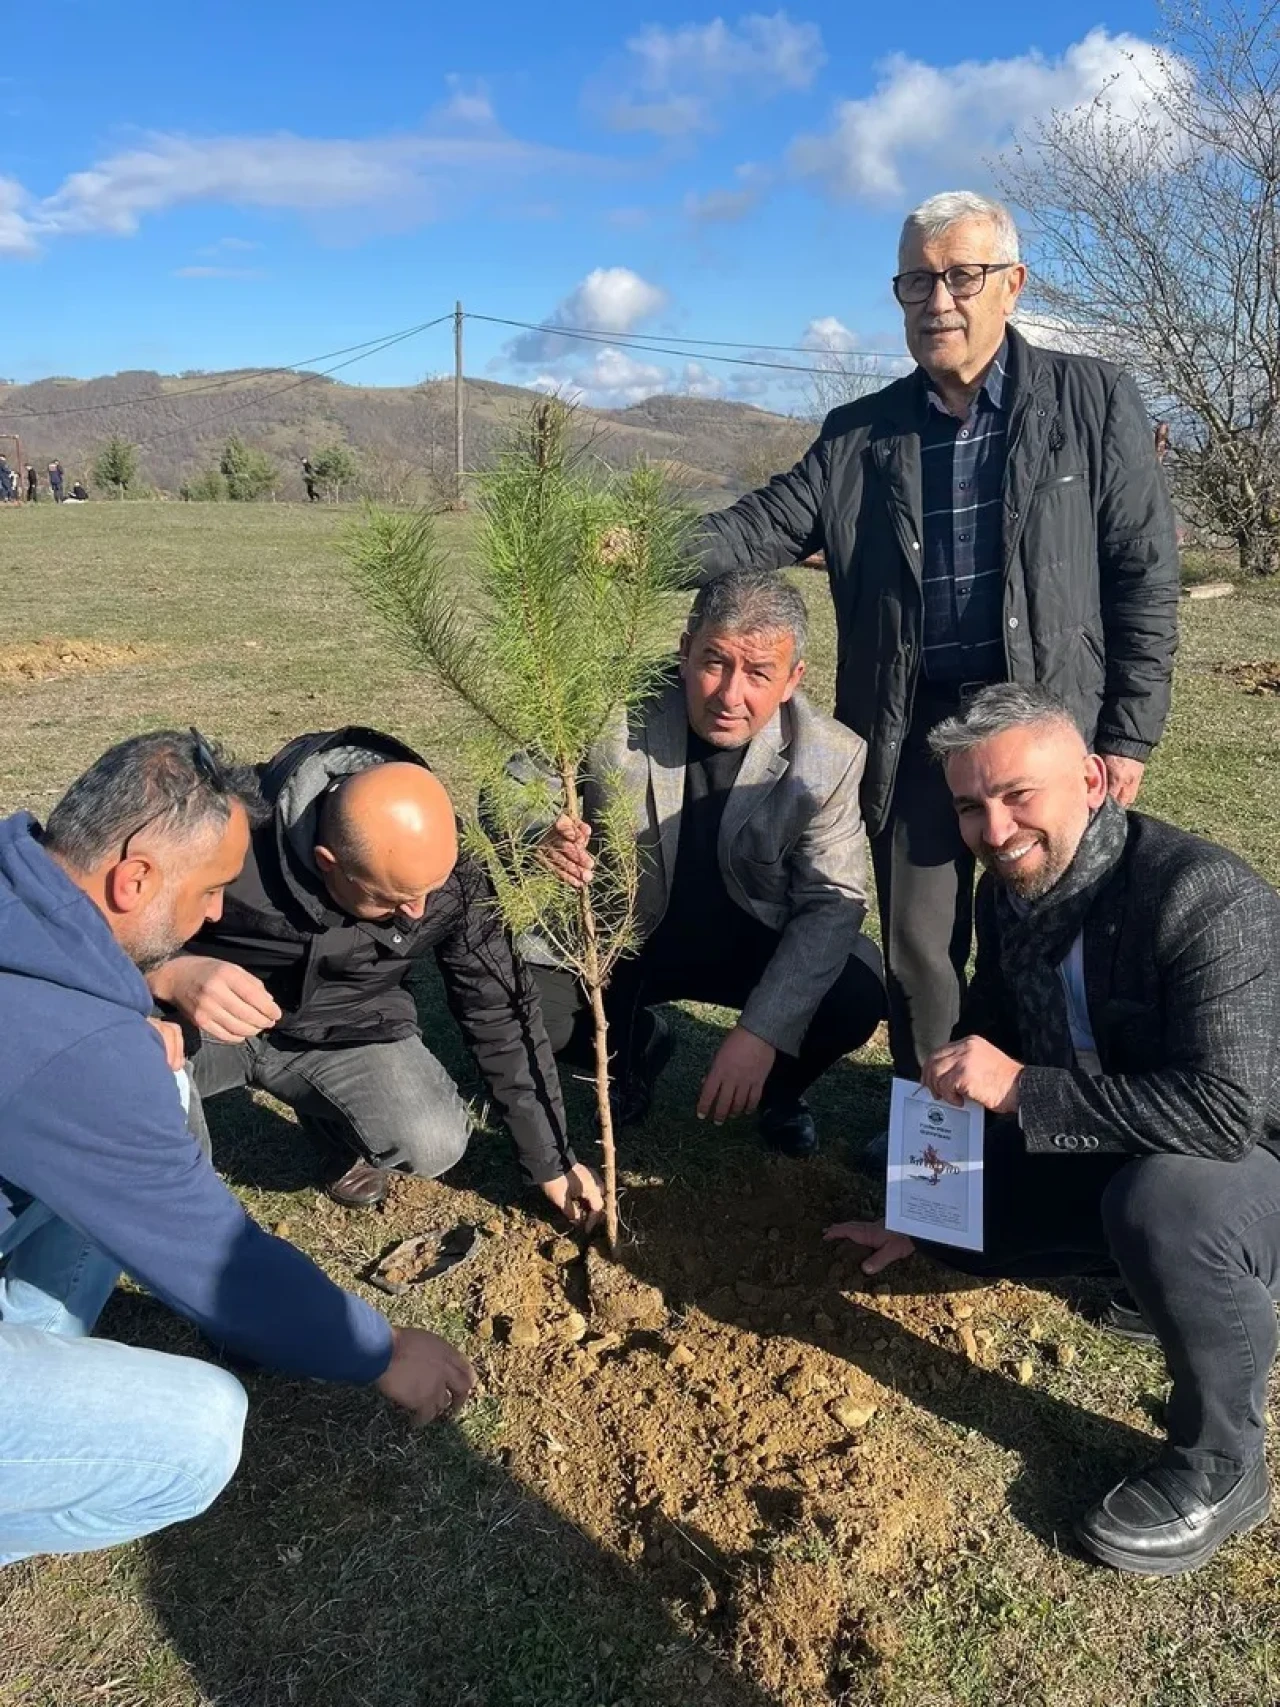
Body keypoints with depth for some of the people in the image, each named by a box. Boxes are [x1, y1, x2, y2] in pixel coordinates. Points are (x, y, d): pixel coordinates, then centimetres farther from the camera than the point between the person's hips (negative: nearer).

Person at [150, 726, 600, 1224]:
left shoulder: (452, 880, -21)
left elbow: (501, 1012, -9)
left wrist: (551, 1161, -2)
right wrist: (172, 975, -43)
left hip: (346, 1027, 2)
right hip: (207, 1015, -1)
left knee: (434, 1145, -24)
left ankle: (332, 1116, 12)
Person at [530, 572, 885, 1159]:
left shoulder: (831, 758, -19)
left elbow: (832, 901, -16)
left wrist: (760, 1032, -29)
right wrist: (538, 836, -42)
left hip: (752, 944, 0)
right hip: (619, 935, 0)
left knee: (858, 992, -26)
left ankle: (780, 1085, 13)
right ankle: (635, 1045, 15)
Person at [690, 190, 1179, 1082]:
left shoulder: (1094, 401, 0)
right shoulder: (860, 433, 7)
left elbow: (1144, 575, -2)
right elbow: (768, 524, 2)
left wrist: (1129, 734, -7)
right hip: (909, 730, 3)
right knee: (917, 946, 11)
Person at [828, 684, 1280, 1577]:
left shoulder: (1206, 897, -32)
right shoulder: (1011, 891, -7)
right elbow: (982, 1049, 6)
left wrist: (1020, 1089, -35)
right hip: (1118, 1161, 8)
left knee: (1161, 1200, -38)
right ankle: (1189, 1269, 22)